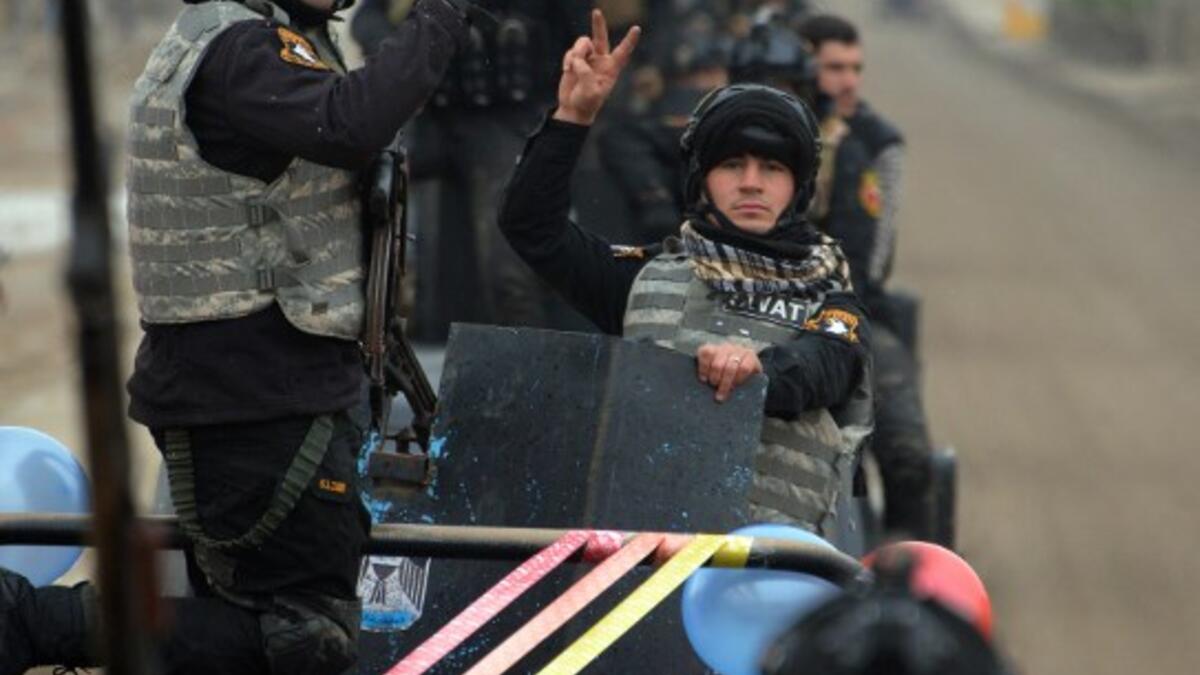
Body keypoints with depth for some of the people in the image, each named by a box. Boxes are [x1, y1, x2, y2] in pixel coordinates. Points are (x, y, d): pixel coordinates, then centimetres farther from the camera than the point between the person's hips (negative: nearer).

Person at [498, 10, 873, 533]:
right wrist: (571, 117, 11)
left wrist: (760, 366, -28)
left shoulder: (830, 308, 19)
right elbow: (531, 223, 22)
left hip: (765, 534, -1)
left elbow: (820, 370, -4)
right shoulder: (653, 277, 26)